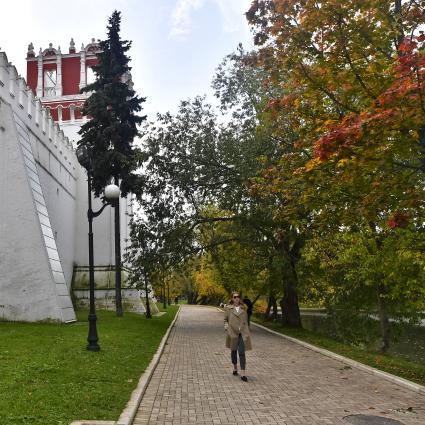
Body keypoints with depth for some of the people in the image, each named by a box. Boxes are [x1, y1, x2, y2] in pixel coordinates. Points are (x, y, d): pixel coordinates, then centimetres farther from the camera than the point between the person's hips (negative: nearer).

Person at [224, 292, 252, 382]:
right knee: (233, 351, 14)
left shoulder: (243, 308, 8)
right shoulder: (228, 308, 3)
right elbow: (225, 320, 10)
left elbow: (246, 320, 15)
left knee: (242, 353, -9)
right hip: (232, 333, 0)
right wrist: (226, 326, -7)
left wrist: (246, 332, 10)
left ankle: (243, 374, -12)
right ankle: (235, 368, 37)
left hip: (242, 333, 0)